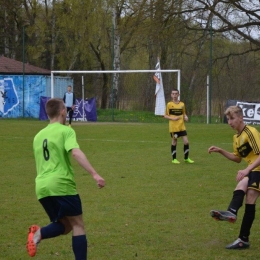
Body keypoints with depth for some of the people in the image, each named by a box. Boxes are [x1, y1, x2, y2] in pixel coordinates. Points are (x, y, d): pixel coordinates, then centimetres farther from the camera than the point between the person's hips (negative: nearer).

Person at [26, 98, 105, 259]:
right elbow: (75, 152, -19)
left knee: (64, 226, 14)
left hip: (41, 187, 6)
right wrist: (95, 174, -26)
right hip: (61, 184, -6)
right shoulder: (65, 131, -1)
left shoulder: (38, 136, 20)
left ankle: (39, 233, -16)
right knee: (78, 225, 4)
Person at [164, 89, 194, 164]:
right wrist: (172, 118, -15)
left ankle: (186, 158, 11)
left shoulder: (182, 104, 7)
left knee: (186, 141, -4)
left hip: (182, 126, 3)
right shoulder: (169, 104, -2)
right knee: (174, 142, 4)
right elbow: (165, 116, 1)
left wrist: (185, 117, -4)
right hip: (173, 127, -3)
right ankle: (174, 159, 16)